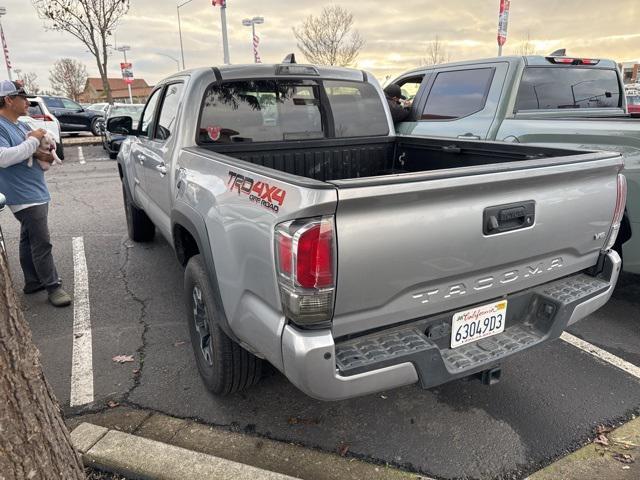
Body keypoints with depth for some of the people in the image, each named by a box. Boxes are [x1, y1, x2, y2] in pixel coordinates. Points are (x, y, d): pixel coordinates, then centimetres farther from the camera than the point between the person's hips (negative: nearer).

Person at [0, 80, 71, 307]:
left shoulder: (19, 125, 15)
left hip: (35, 192, 10)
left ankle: (33, 282, 27)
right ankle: (53, 287, -2)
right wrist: (33, 140, -19)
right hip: (24, 196, -10)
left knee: (29, 241, 17)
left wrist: (40, 154, 0)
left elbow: (26, 152, 24)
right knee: (41, 243, -8)